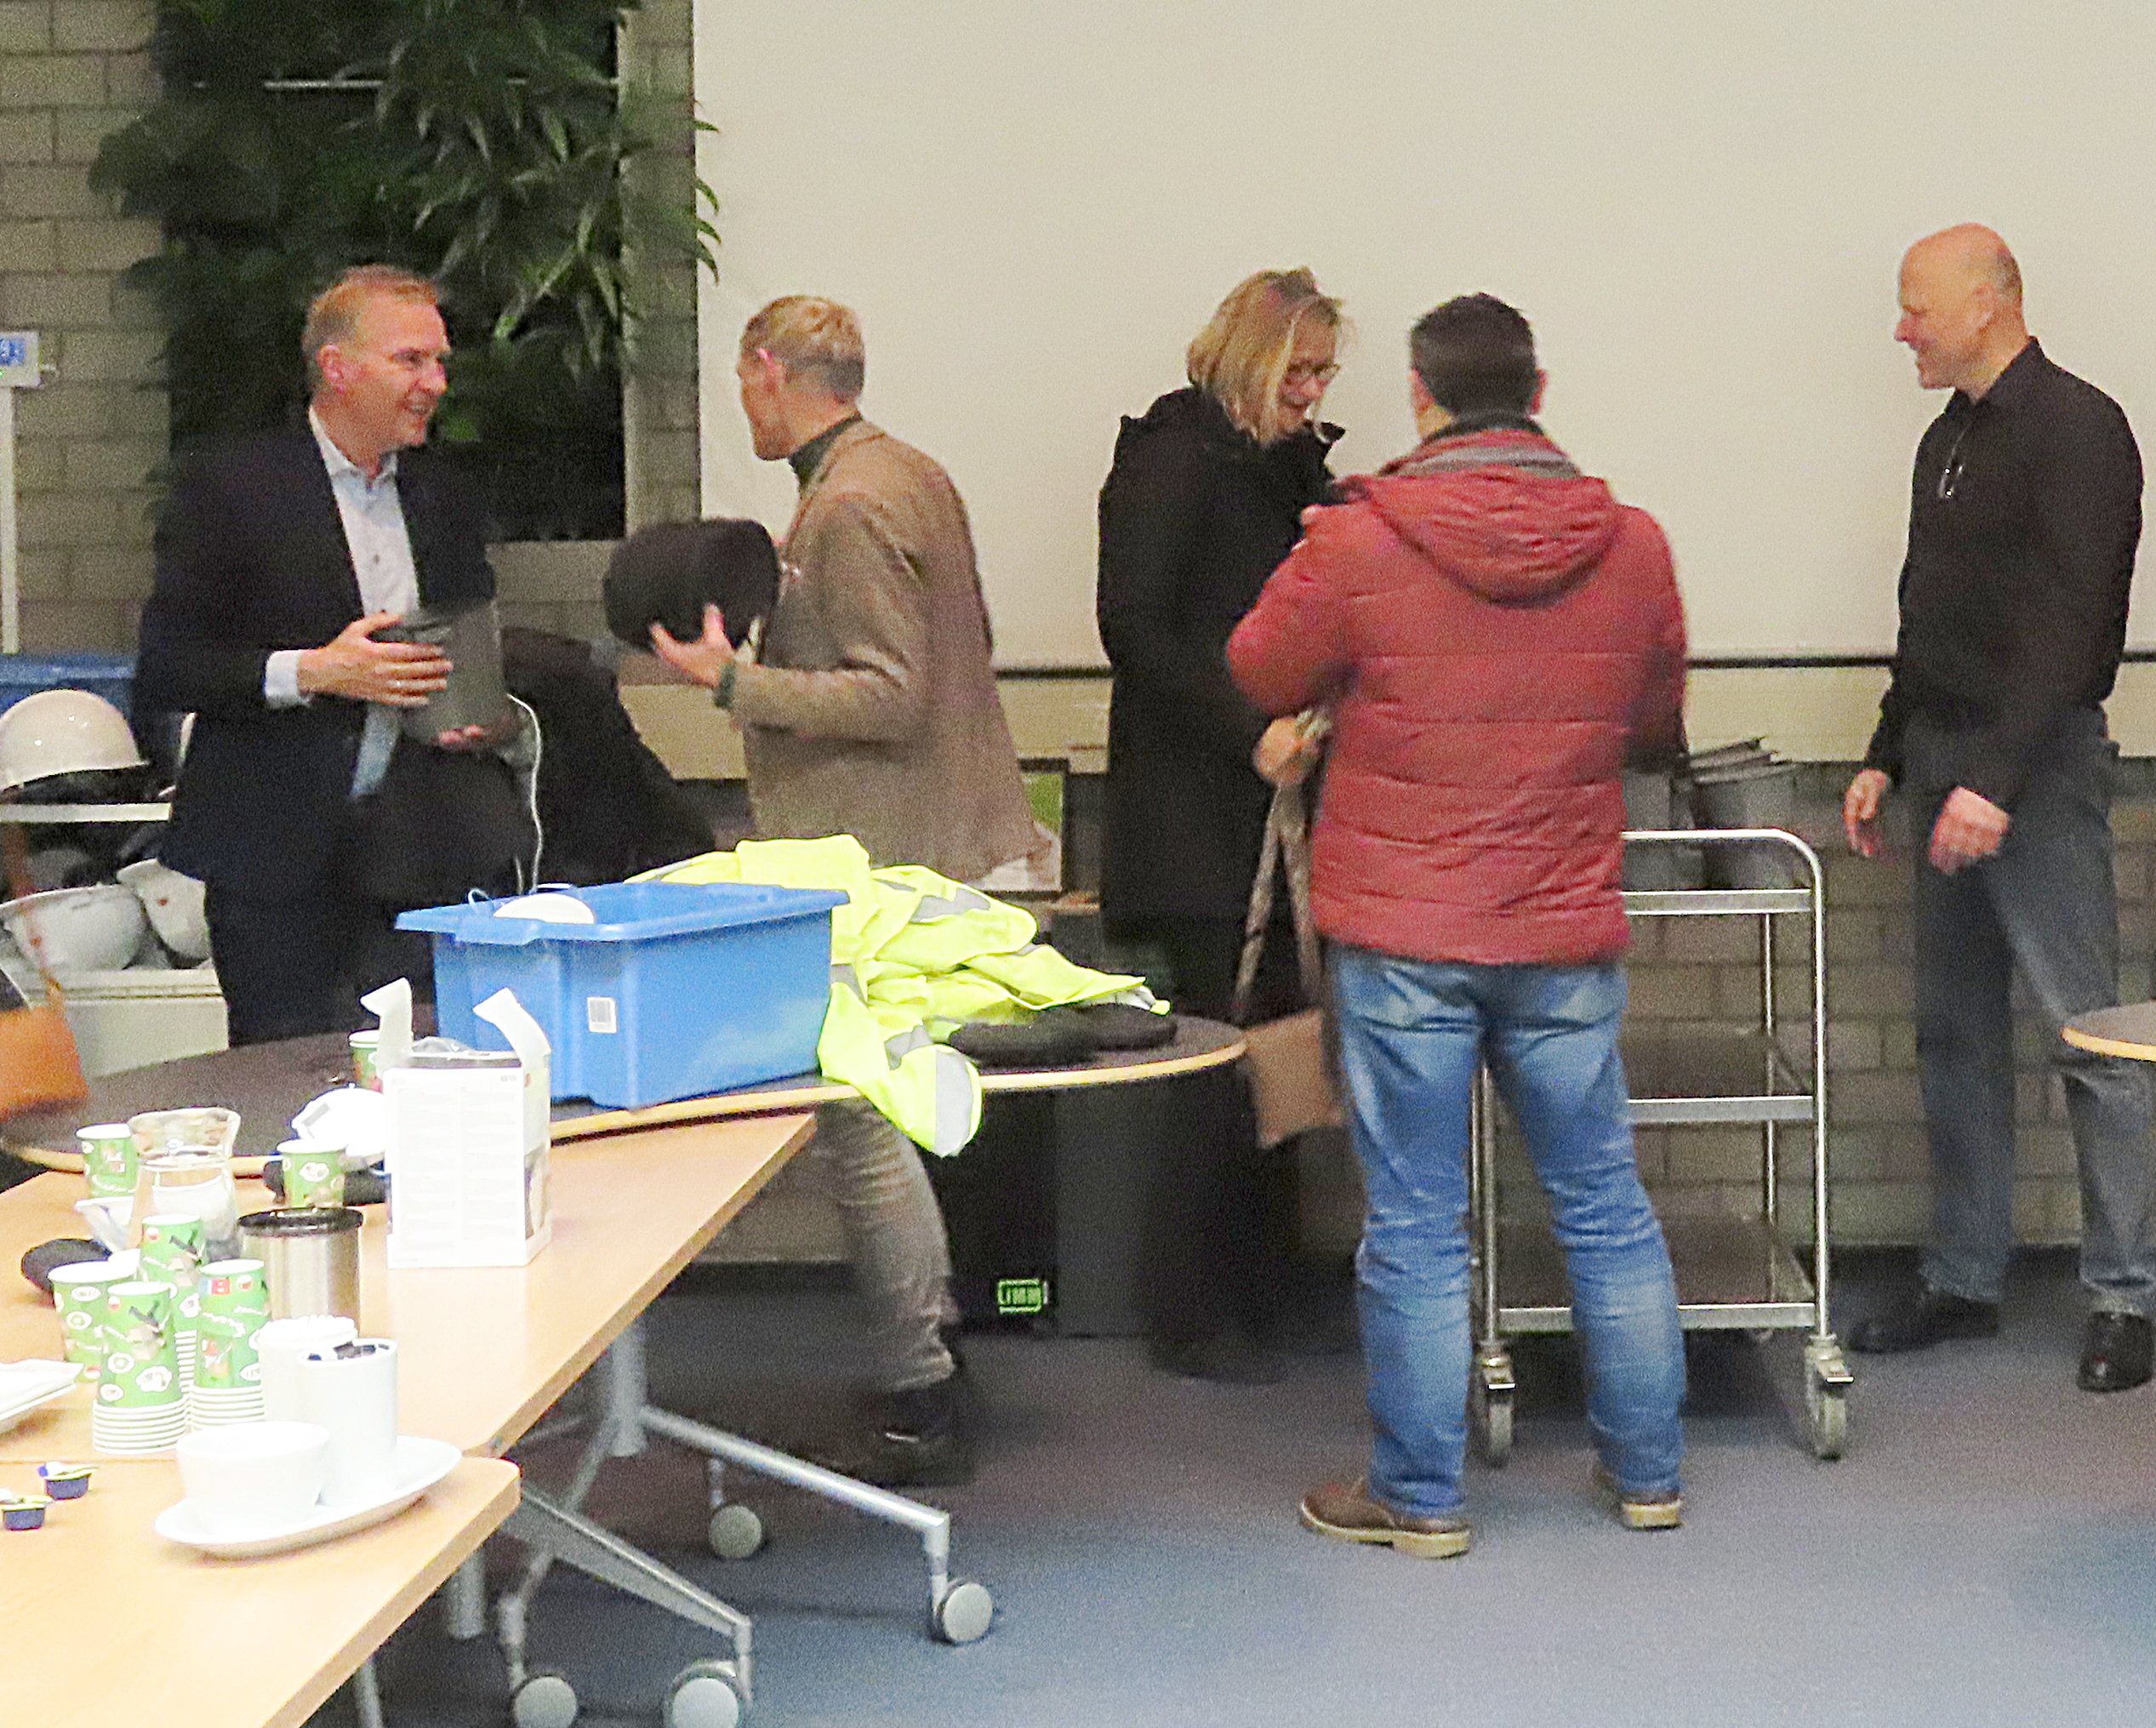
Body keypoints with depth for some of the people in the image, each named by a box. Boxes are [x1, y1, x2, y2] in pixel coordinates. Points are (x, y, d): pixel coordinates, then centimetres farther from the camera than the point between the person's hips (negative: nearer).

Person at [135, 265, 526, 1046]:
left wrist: (489, 716, 2)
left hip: (429, 863, 4)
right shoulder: (227, 486, -1)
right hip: (282, 864, -4)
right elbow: (162, 669, -7)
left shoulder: (447, 501, 16)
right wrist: (312, 671, -18)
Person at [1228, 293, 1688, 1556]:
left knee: (1416, 1226, 6)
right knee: (1607, 1209, 14)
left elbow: (1257, 680, 5)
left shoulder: (1357, 544, -11)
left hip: (1403, 939, -3)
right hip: (1569, 935, 3)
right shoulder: (1631, 544, -2)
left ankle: (1420, 1497, 15)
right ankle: (1648, 1472, 25)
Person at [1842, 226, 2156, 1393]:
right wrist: (1886, 759, 17)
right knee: (1954, 1034, 11)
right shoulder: (1949, 440, 17)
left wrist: (1996, 777, -25)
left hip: (2038, 769, -9)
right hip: (1946, 767, 9)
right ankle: (1963, 1282, 19)